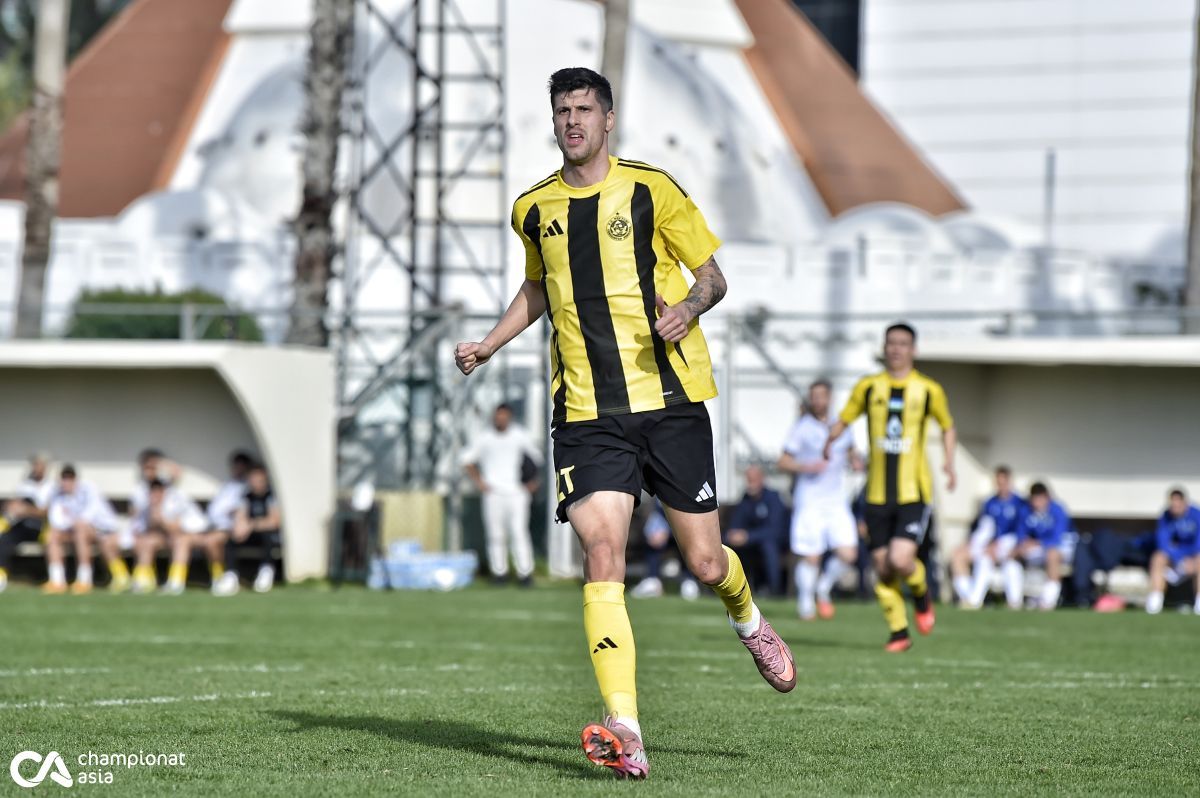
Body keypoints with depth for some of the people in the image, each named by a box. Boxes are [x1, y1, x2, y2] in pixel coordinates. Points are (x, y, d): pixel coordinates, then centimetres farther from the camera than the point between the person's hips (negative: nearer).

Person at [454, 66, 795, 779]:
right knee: (602, 557, -16)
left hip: (669, 400, -2)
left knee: (706, 563, 2)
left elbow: (712, 274, 4)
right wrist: (489, 346, 17)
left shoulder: (651, 190, -1)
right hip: (587, 416, 2)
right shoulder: (534, 209, 11)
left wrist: (687, 307, -18)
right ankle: (626, 732, -23)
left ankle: (749, 620, 41)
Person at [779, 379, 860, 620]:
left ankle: (824, 589, 20)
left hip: (837, 500, 4)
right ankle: (805, 602, 16)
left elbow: (850, 450, 27)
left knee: (848, 554, -6)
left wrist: (855, 460, 5)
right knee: (810, 557, -6)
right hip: (809, 499, -4)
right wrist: (805, 466, -21)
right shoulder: (802, 427, -4)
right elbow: (783, 462, -4)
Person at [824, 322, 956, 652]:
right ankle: (899, 633, 17)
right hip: (878, 494, 3)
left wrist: (949, 463, 1)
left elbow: (947, 427, 16)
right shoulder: (869, 387, 5)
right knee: (882, 567, 2)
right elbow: (844, 419, 11)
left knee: (900, 559, -18)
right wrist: (831, 439, -11)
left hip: (914, 493, -2)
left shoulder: (928, 390, 2)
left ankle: (921, 596, 14)